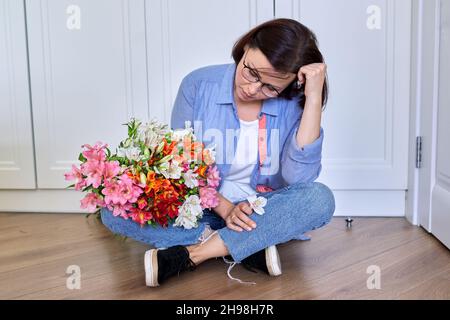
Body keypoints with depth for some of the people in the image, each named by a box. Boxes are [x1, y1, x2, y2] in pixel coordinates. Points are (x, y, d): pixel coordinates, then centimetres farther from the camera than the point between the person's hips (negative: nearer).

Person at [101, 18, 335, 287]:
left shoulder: (293, 103, -10)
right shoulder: (198, 85, -10)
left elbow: (299, 177, -23)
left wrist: (314, 99, -26)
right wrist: (225, 208, -21)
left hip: (262, 213, 0)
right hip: (202, 208, 1)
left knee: (320, 198, -29)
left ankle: (188, 255, -27)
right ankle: (250, 248, -25)